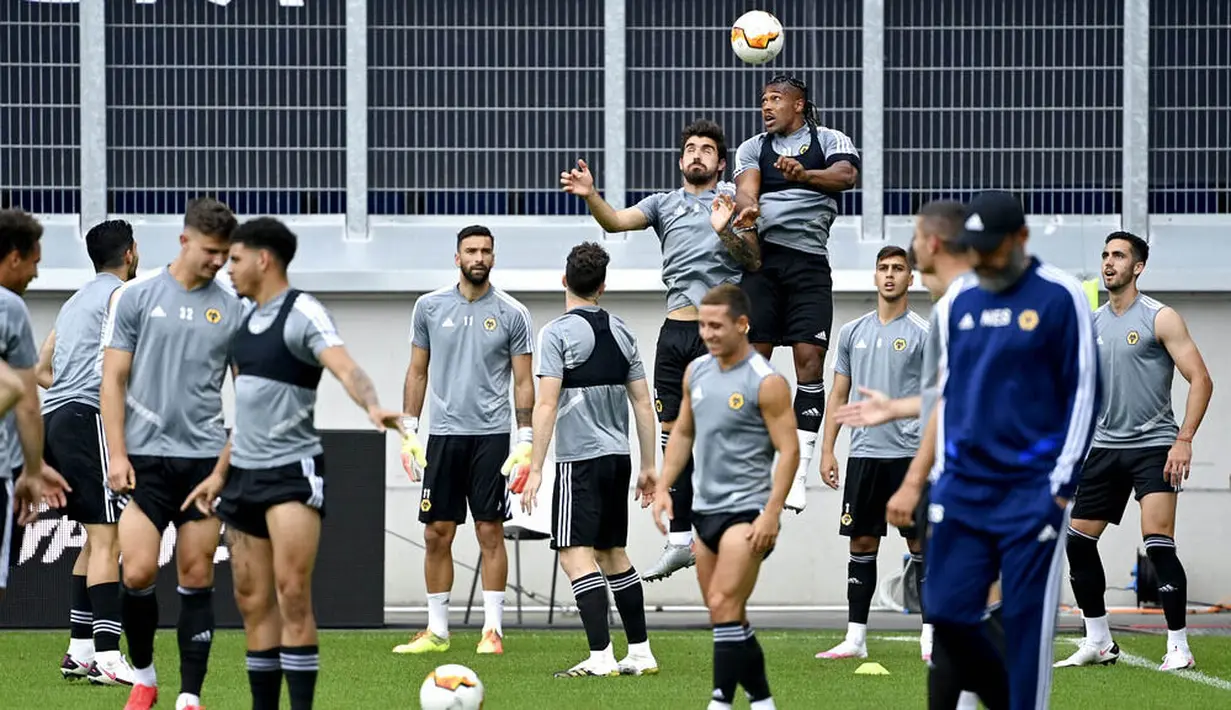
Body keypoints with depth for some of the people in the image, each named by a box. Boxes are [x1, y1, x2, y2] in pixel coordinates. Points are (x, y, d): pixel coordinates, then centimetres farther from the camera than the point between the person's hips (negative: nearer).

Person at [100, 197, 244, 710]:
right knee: (137, 573, -10)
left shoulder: (232, 308, 6)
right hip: (146, 457, -2)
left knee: (197, 579, 2)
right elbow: (113, 380, 1)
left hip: (206, 459, 2)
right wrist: (117, 455, -6)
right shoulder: (137, 296, 0)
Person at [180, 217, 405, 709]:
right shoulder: (247, 320, 14)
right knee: (253, 602, 7)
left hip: (293, 470, -8)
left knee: (292, 595, -14)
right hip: (245, 474, 8)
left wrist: (372, 407, -46)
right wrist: (221, 473, 22)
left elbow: (345, 368, -27)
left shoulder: (302, 313, -10)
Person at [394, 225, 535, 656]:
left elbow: (523, 381, 2)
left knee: (490, 531, -2)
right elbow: (418, 371, 12)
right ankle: (437, 631, 10)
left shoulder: (512, 314, 0)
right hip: (443, 434, 2)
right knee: (437, 534, 3)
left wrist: (525, 439, -6)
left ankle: (493, 630, 2)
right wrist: (409, 429, 6)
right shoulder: (430, 307, 6)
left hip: (491, 435, -2)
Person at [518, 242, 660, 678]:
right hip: (618, 458, 7)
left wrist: (536, 469, -12)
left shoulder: (558, 332, -8)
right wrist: (649, 467, 20)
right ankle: (641, 653, 19)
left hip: (580, 460, -7)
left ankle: (601, 658, -19)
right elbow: (643, 404, 13)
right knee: (613, 554, 17)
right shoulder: (621, 332, 11)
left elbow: (546, 404, -14)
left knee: (576, 555, -9)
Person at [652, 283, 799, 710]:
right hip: (705, 509, 8)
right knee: (726, 614, 11)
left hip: (745, 510, -8)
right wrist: (664, 487, 9)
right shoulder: (696, 371, 8)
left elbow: (789, 449, -13)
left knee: (724, 607, -15)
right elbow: (683, 433, 19)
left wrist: (771, 514, -19)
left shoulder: (766, 382, -13)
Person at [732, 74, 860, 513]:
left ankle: (798, 474, -9)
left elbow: (846, 175, -11)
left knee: (810, 357, -9)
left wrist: (804, 175, -31)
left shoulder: (829, 141, 9)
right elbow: (745, 186, -2)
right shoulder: (753, 148, 17)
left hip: (809, 261, -2)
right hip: (761, 257, 2)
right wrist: (748, 209, -26)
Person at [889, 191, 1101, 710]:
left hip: (1032, 491, -5)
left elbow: (1084, 392, -4)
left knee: (1026, 622, -8)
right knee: (947, 613, 1)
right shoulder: (958, 301, 12)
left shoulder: (1059, 297, -4)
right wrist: (937, 478, 11)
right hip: (962, 487, 5)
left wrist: (1062, 484, -9)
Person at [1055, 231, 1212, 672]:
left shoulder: (1160, 318, -7)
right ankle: (1099, 643, 17)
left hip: (1153, 446, -7)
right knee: (1078, 540, 5)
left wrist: (1184, 440, -19)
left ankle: (1179, 647, -12)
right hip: (1105, 447, 7)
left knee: (1158, 543, -17)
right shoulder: (1092, 324, 11)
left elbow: (1201, 380, -10)